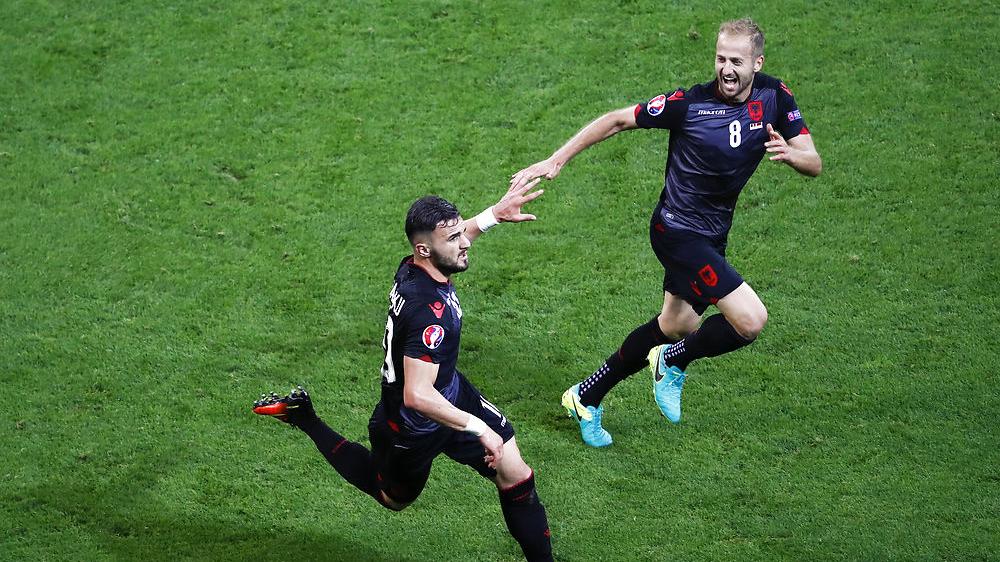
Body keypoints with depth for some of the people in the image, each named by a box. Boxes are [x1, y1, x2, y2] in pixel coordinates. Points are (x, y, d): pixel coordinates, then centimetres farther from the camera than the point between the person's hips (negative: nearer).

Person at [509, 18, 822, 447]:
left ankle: (586, 397, 38)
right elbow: (618, 120, -10)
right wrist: (556, 160, -10)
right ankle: (674, 362, 11)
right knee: (751, 320, -18)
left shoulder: (774, 97, -6)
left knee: (676, 326, 21)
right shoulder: (689, 103, -21)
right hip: (677, 231, -7)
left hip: (712, 235, 7)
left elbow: (813, 163, -6)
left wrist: (789, 153, -29)